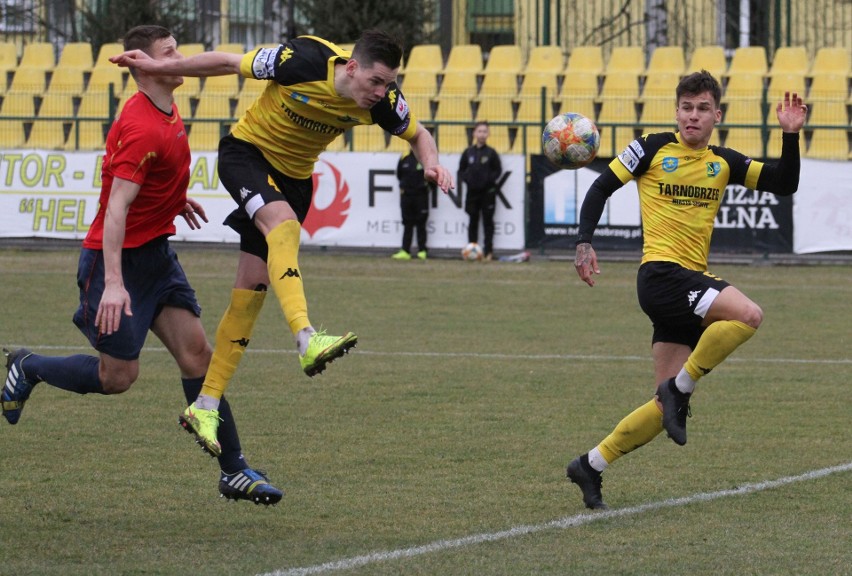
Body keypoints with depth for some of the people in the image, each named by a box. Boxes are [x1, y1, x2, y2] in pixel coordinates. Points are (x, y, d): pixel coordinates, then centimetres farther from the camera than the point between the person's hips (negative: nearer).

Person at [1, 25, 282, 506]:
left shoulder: (168, 116, 7)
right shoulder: (143, 128, -23)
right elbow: (117, 209, -28)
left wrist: (175, 200, 23)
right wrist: (112, 283, -34)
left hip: (156, 253, 9)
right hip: (119, 257, -9)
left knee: (197, 352, -1)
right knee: (118, 376, -3)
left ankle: (233, 470, -1)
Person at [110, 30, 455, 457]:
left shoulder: (381, 101, -15)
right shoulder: (303, 62, -28)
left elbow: (418, 135, 4)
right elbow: (230, 64, -15)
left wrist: (431, 163, -18)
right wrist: (159, 67, -12)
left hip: (293, 176, 5)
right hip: (246, 152, -5)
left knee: (251, 292, 2)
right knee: (283, 223, -35)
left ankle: (205, 406, 6)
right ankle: (307, 341, -51)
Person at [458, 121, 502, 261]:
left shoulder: (491, 153, 0)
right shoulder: (468, 153, 7)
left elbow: (498, 170, 2)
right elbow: (461, 170, 12)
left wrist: (490, 180, -13)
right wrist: (466, 179, -6)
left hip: (488, 192, -3)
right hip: (472, 191, 3)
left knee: (488, 222, -2)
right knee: (473, 222, 6)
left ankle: (488, 251, -1)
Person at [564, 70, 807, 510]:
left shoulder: (724, 163, 13)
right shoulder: (653, 148, 0)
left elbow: (783, 184, 9)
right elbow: (601, 188, 4)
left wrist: (790, 135, -4)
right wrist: (584, 242, -6)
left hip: (693, 283, 6)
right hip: (661, 274, -6)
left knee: (669, 405, 3)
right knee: (748, 314, -29)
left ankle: (591, 465, 13)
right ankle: (680, 386, -14)